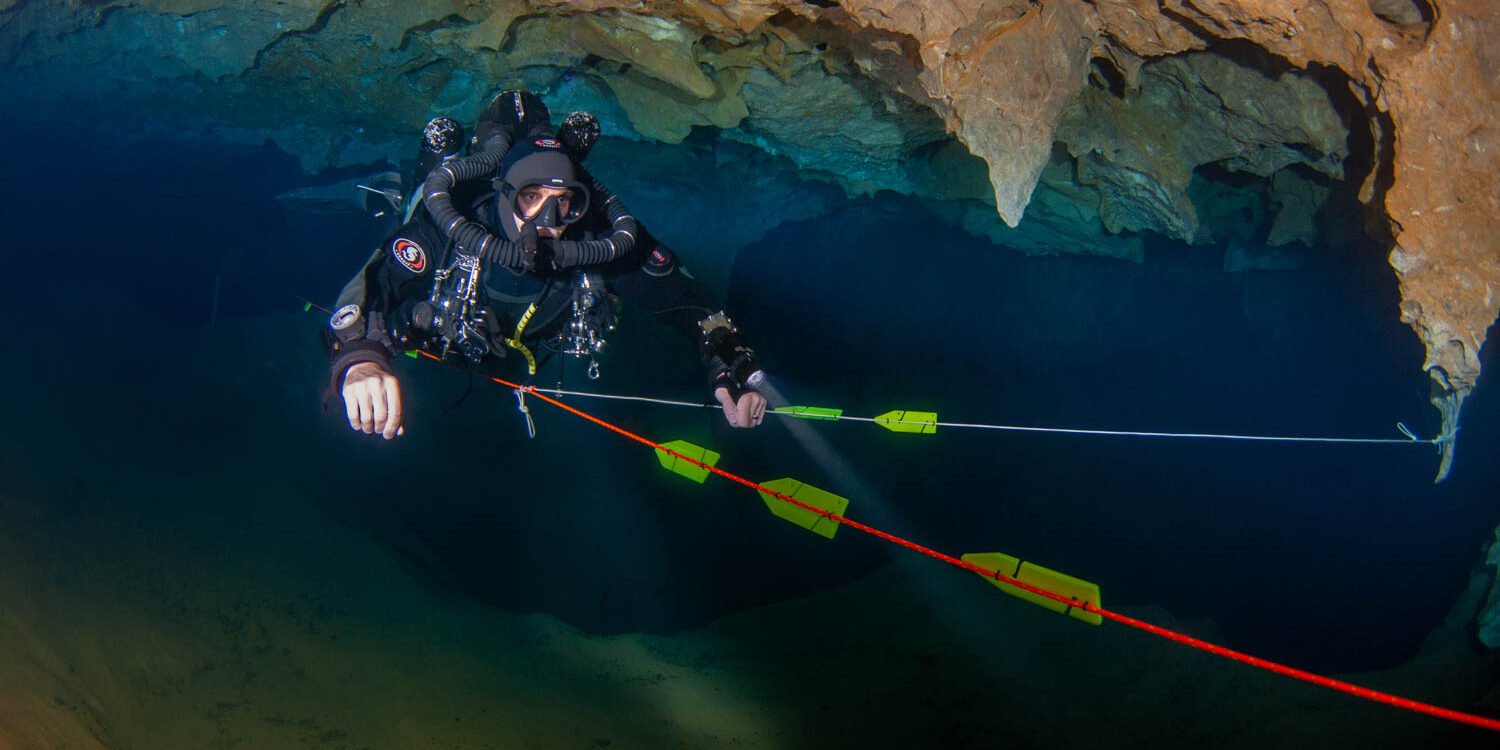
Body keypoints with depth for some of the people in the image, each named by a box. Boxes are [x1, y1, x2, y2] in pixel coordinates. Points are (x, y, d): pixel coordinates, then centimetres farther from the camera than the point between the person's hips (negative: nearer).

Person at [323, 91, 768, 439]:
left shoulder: (601, 242, -35)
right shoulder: (446, 231, -42)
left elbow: (686, 298, -27)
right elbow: (369, 289, -50)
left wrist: (731, 368, -43)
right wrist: (358, 360, -72)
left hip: (540, 360, 1)